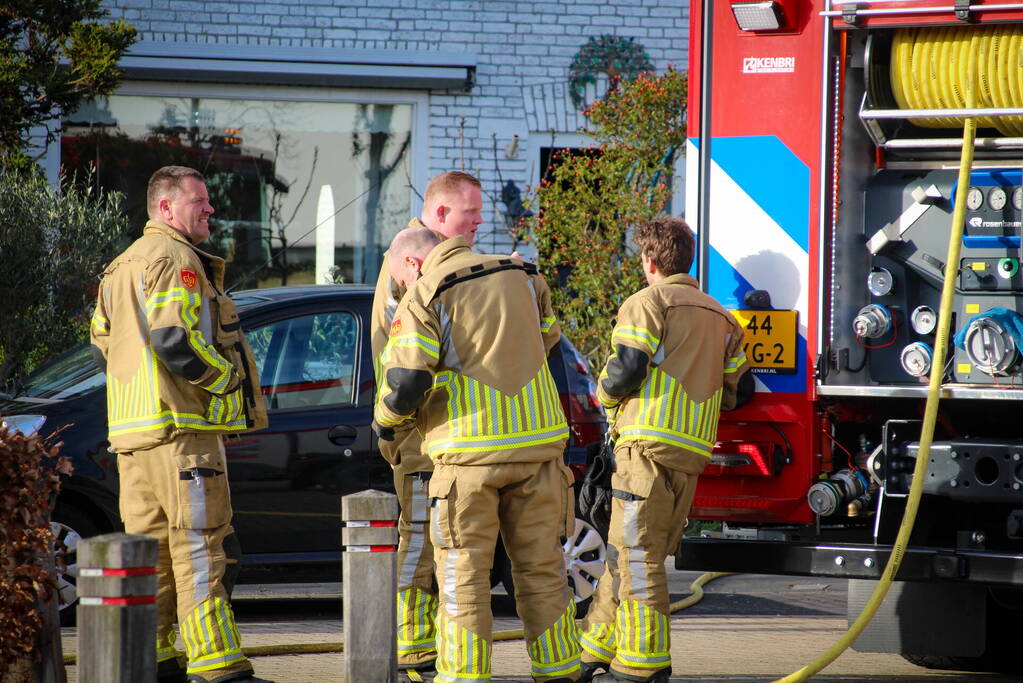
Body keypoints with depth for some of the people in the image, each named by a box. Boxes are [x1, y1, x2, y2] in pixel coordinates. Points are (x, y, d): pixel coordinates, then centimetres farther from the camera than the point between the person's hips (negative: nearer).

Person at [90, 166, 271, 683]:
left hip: (132, 428, 10)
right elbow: (175, 340, -23)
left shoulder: (124, 265, 21)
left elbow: (102, 345, 21)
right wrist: (228, 377, -11)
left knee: (149, 544, 13)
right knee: (199, 545, -10)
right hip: (181, 427, -10)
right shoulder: (177, 260, -11)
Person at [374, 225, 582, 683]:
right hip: (537, 442, 5)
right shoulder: (522, 277, 11)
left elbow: (405, 383, -13)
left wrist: (385, 420, 6)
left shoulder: (424, 298, -5)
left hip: (470, 455, -5)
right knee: (540, 568, 12)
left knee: (463, 574, 2)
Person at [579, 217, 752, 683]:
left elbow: (626, 371, -13)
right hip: (694, 452, 8)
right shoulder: (719, 316, 20)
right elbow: (738, 390, 19)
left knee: (637, 557, -5)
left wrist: (605, 391, 8)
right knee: (628, 556, 14)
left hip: (650, 442, -8)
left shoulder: (649, 302, -3)